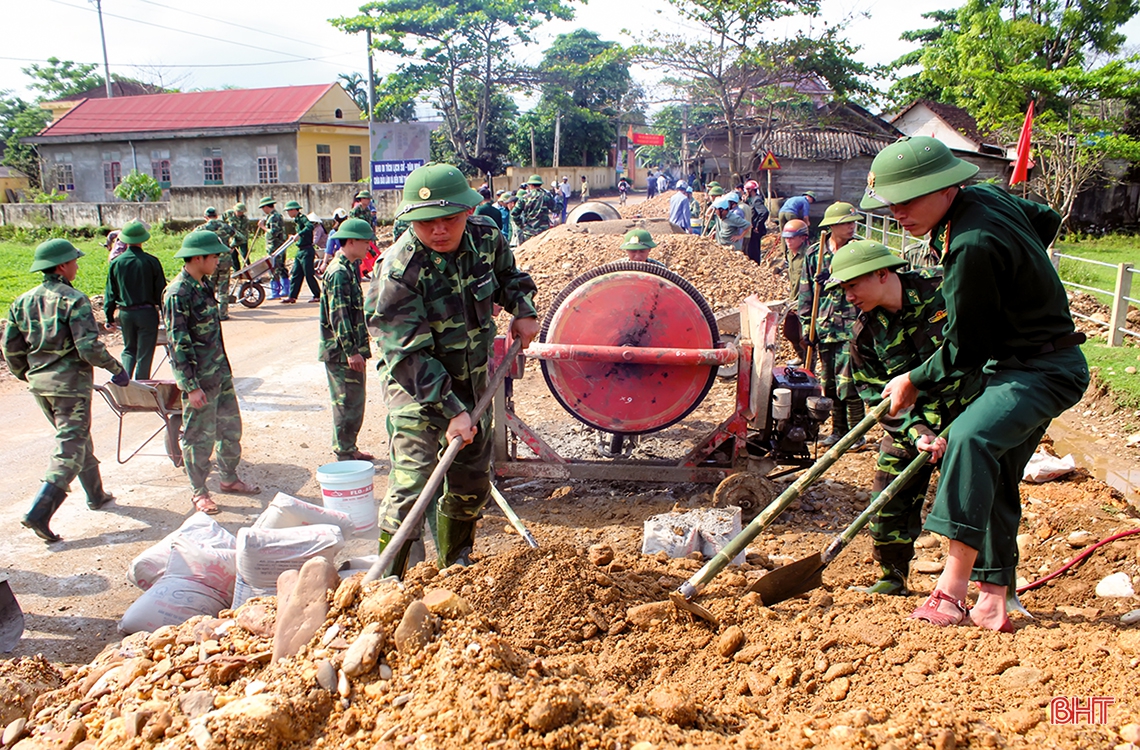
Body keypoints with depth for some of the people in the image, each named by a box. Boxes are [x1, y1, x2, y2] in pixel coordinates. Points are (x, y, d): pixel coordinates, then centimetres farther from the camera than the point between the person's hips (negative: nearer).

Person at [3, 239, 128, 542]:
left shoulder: (24, 301, 7)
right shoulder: (74, 300, -14)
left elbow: (11, 349, 9)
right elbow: (89, 348, -21)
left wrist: (29, 376, 23)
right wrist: (116, 369, -7)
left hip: (39, 383, 8)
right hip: (70, 382, -8)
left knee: (78, 438, 22)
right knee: (69, 449, -3)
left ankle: (96, 495, 34)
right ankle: (39, 513, -10)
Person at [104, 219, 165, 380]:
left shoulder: (116, 263, -1)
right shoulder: (151, 261, -9)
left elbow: (110, 293, 4)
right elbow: (161, 291, -6)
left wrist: (109, 318, 13)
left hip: (125, 313, 3)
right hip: (147, 312, -3)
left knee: (129, 350, 20)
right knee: (144, 354, 6)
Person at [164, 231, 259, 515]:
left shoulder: (203, 285, 9)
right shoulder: (178, 293, -18)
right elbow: (178, 343, -20)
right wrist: (191, 386, -20)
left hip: (220, 372, 9)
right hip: (199, 378, -9)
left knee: (231, 427, 17)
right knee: (199, 436, 4)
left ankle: (229, 478, 33)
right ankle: (198, 492, 18)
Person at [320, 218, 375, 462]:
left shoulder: (349, 268, 13)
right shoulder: (339, 273, -17)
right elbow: (338, 315, -21)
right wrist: (351, 351, -22)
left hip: (351, 350, 10)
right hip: (342, 352, -10)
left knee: (355, 400, 16)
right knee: (347, 402, -1)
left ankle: (349, 449, 27)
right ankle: (344, 453, 9)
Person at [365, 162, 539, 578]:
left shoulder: (485, 237, -9)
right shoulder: (399, 272, -27)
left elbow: (508, 273, 16)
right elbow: (410, 357, -28)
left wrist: (523, 310, 0)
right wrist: (451, 410, -31)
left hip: (473, 382, 6)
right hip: (416, 388, -6)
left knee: (472, 483, 16)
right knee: (411, 485, -14)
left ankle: (455, 568, 38)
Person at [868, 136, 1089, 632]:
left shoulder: (972, 246, -28)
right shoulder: (987, 196, 2)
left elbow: (965, 349, -20)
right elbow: (1045, 220, 23)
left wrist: (914, 382, -5)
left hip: (1044, 371, -11)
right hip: (1026, 364, 11)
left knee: (972, 437, -34)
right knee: (994, 481, 12)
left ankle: (953, 586, -34)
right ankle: (991, 602, 20)